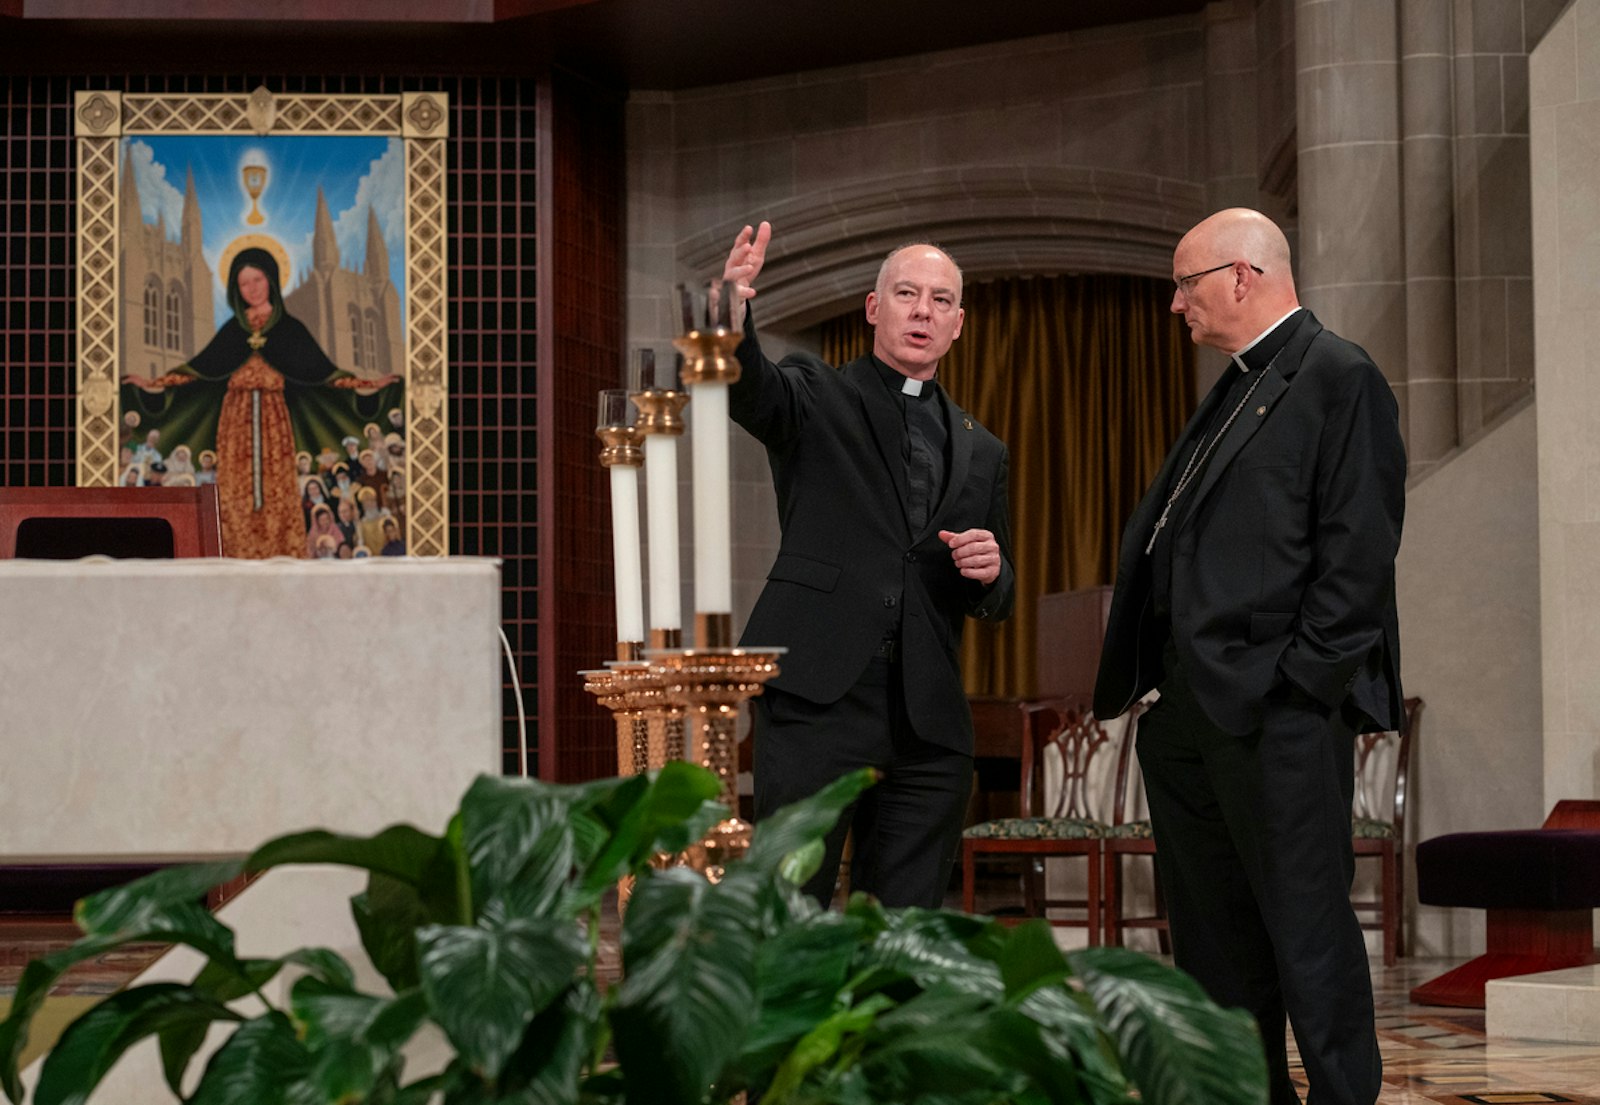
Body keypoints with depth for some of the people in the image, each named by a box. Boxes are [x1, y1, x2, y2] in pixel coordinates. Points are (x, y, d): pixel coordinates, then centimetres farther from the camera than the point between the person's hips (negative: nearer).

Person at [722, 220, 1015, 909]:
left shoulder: (981, 452, 21)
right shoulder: (815, 397, 8)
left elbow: (995, 604, 25)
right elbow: (745, 388, -15)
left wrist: (989, 573, 1)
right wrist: (734, 311, -36)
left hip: (928, 724, 4)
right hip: (819, 700, -4)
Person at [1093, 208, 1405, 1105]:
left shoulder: (1338, 376, -7)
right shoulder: (1238, 390, 21)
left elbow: (1360, 550, -14)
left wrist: (1303, 681, -18)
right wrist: (1146, 677, 13)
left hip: (1276, 707, -10)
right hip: (1193, 710, 10)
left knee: (1305, 923, -6)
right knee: (1212, 929, 13)